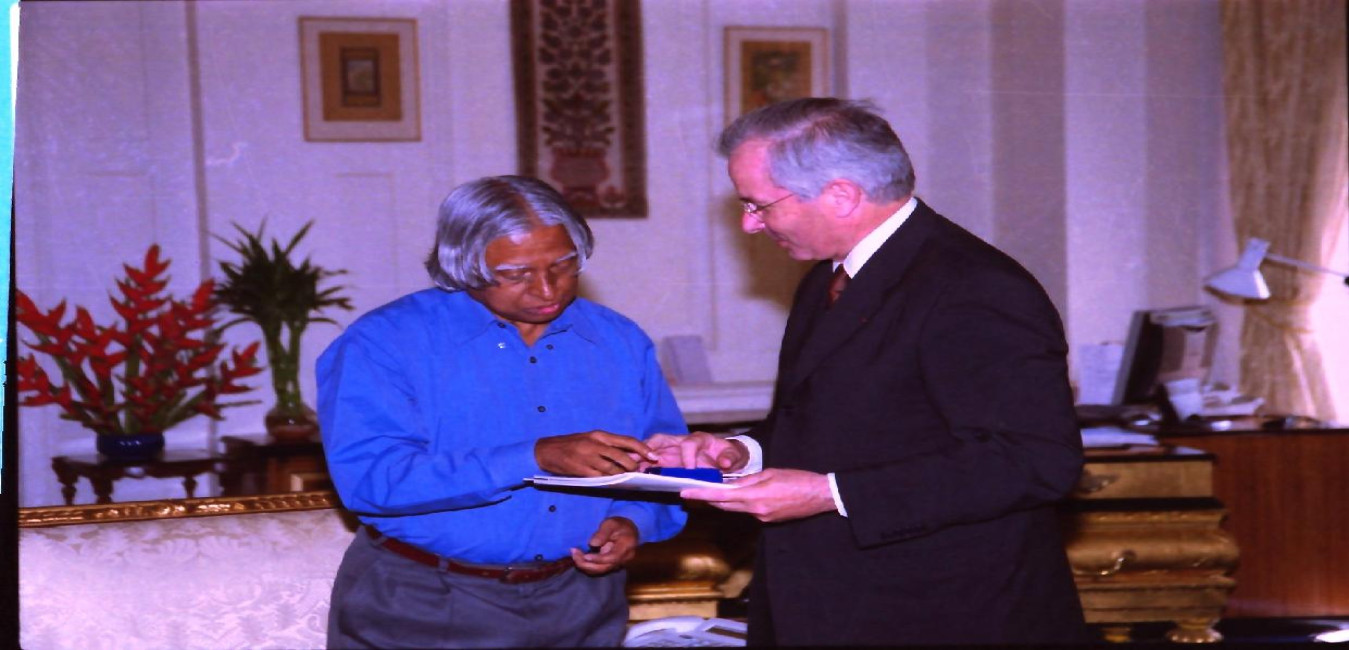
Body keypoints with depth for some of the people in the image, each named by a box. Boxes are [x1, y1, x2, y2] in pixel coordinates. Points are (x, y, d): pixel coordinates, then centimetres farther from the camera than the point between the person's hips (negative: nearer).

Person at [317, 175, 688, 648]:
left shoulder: (621, 342, 4)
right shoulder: (385, 342, -11)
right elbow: (368, 476, -25)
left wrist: (635, 521, -14)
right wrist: (536, 457, -29)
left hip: (578, 606, 4)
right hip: (425, 610, -4)